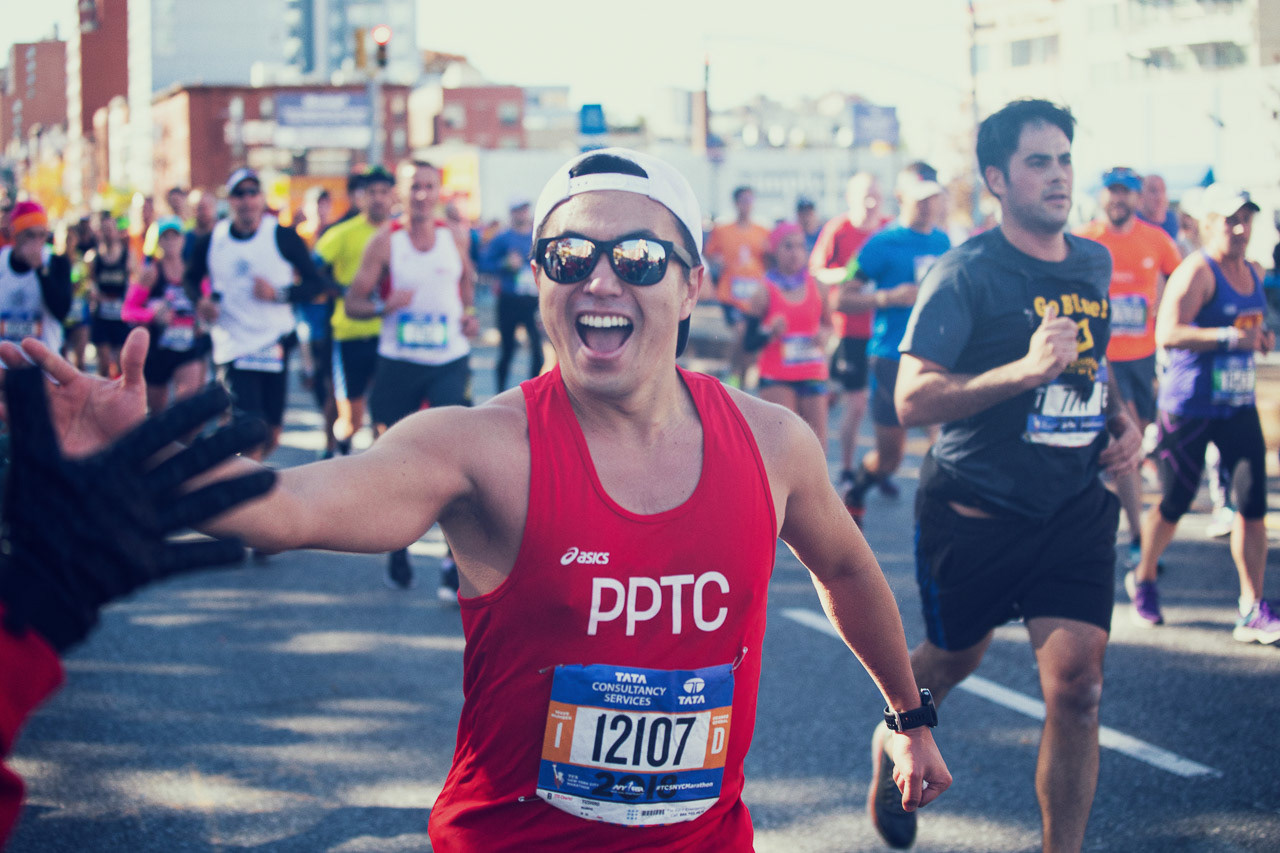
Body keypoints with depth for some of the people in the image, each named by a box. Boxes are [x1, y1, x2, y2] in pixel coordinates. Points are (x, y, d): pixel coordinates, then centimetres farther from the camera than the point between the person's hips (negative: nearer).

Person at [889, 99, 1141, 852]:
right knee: (955, 658, 17)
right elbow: (912, 399, -22)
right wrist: (1025, 370, -32)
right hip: (975, 509, -4)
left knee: (1077, 687, -8)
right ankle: (895, 744, 50)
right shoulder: (967, 273, -14)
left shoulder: (1095, 264, 6)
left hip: (1075, 508, 4)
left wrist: (1122, 420, 7)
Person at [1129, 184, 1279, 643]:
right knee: (1173, 504, 5)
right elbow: (1168, 333, -24)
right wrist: (1231, 337, -27)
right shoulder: (1196, 271, -13)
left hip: (1238, 406, 6)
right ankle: (1143, 579, 32)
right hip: (1189, 406, -6)